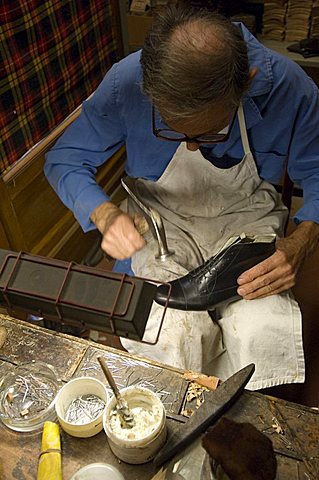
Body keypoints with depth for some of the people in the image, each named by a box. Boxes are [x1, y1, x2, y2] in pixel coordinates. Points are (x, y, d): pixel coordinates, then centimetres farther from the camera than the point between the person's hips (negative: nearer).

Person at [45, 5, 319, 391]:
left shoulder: (288, 86, -21)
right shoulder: (126, 82, -22)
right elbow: (64, 159, -9)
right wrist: (104, 213, -31)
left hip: (246, 217, 1)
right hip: (162, 218, 0)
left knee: (266, 335, -24)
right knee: (165, 334, -26)